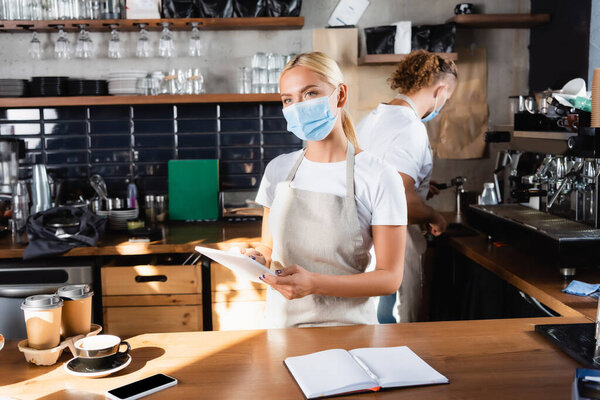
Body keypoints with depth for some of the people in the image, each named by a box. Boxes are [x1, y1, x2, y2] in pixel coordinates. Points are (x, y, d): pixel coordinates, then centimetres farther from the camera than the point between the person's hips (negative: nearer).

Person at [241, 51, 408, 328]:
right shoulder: (278, 169, 4)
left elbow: (389, 277, -11)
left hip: (345, 326, -3)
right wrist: (259, 259, -10)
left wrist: (315, 283, -22)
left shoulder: (378, 177, -11)